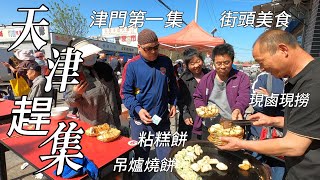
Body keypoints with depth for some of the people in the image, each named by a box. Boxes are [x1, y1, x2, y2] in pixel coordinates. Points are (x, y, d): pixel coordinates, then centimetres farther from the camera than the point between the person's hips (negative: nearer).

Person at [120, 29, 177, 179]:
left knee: (166, 157, 14)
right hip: (139, 119, -1)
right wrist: (138, 109, -20)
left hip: (163, 118, 2)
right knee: (141, 156, 18)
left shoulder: (166, 62, 0)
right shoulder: (132, 65, -11)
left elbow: (172, 85, 12)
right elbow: (125, 93, -8)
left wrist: (173, 103, 5)